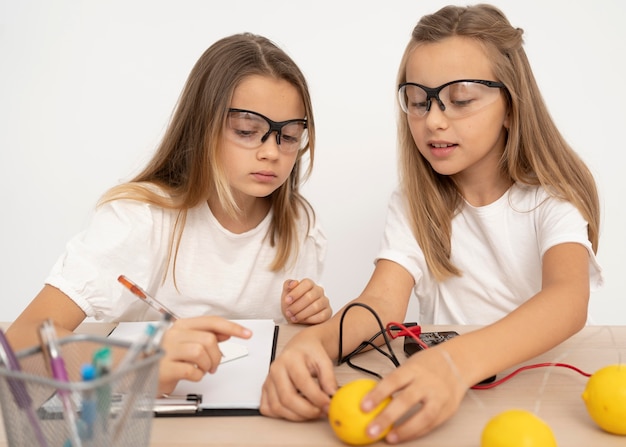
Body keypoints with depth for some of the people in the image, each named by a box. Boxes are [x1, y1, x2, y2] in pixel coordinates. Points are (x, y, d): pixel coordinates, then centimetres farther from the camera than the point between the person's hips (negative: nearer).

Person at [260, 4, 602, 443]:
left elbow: (570, 297, -26)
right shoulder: (413, 204, 2)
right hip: (444, 387, 2)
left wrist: (460, 360, -45)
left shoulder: (553, 196, -7)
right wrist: (316, 339, -35)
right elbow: (383, 301, -12)